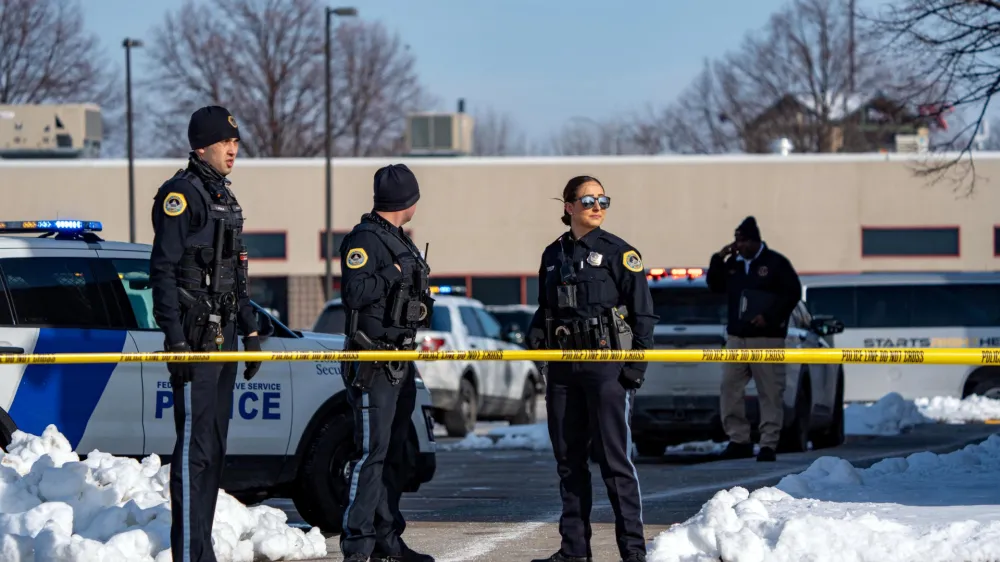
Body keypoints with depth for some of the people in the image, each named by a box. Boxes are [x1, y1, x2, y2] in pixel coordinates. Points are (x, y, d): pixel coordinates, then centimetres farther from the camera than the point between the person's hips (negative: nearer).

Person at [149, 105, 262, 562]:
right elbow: (163, 269, -15)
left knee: (214, 446, 11)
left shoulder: (224, 198, 20)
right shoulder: (181, 194, -9)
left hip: (223, 334, 9)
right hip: (194, 336, -9)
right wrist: (175, 338, -21)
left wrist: (250, 332, 22)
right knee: (195, 447, -11)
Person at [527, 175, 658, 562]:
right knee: (568, 458, 8)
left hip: (607, 366, -6)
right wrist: (537, 331, 4)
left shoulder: (619, 253, -1)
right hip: (563, 368, 6)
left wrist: (637, 362, -12)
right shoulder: (554, 255, 14)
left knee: (614, 458, -8)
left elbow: (643, 312, -3)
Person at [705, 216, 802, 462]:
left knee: (771, 393, -6)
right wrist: (718, 259, 2)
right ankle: (739, 440, 8)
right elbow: (715, 285, 17)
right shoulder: (733, 263, 13)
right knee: (729, 389, 2)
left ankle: (769, 444, -4)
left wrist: (769, 317, -17)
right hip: (736, 337, 6)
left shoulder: (776, 263, -4)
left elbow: (792, 293, -7)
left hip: (766, 338, -6)